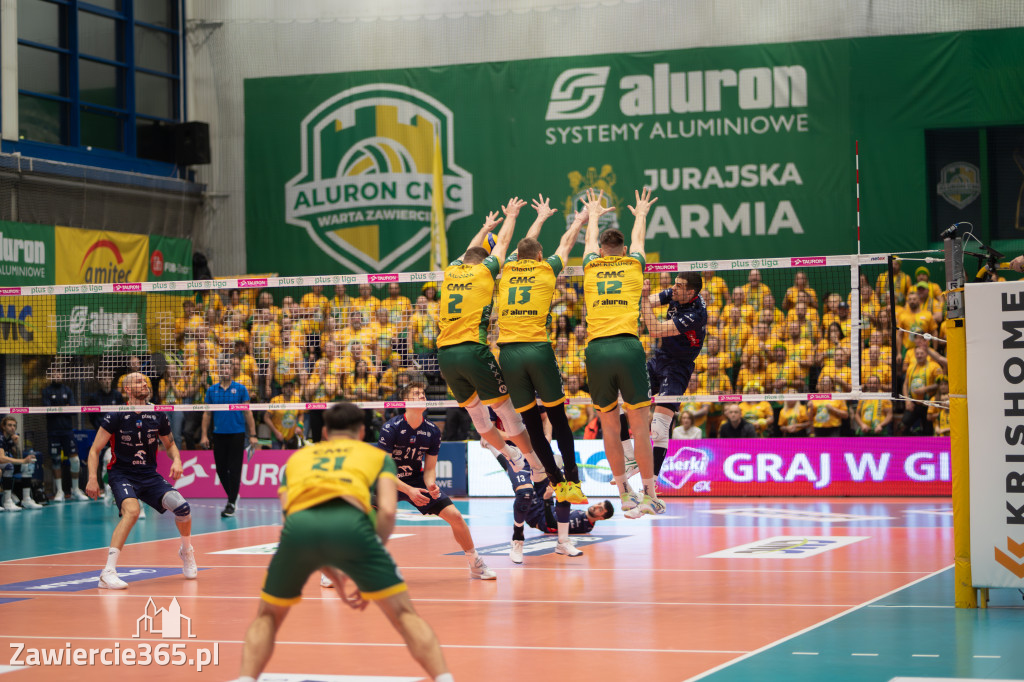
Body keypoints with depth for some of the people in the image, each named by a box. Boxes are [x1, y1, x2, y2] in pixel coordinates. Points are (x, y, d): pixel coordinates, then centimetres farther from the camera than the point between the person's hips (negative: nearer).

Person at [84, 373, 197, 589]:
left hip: (150, 476, 4)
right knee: (132, 510, -33)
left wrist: (176, 460, -2)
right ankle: (108, 572, -33)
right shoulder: (116, 416, -9)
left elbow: (169, 444, 19)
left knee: (182, 506, -15)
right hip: (121, 474, -4)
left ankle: (186, 552, 18)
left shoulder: (158, 415, 2)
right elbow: (95, 450, -5)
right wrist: (92, 478, -17)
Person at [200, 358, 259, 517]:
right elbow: (207, 414, 10)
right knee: (220, 468, 6)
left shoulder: (240, 389, 1)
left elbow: (247, 412, 1)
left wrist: (252, 434, -4)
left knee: (234, 469, -5)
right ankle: (232, 496, 25)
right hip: (219, 434, 3)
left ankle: (231, 503, -2)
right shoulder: (211, 390, 7)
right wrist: (204, 435, 3)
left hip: (237, 434, -3)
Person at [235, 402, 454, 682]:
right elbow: (387, 510, 13)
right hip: (350, 521, -2)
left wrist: (333, 575, 34)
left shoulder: (297, 458, 38)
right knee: (404, 614, 11)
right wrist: (369, 575, 20)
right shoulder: (377, 455, 31)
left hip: (298, 525, 2)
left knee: (267, 616, 24)